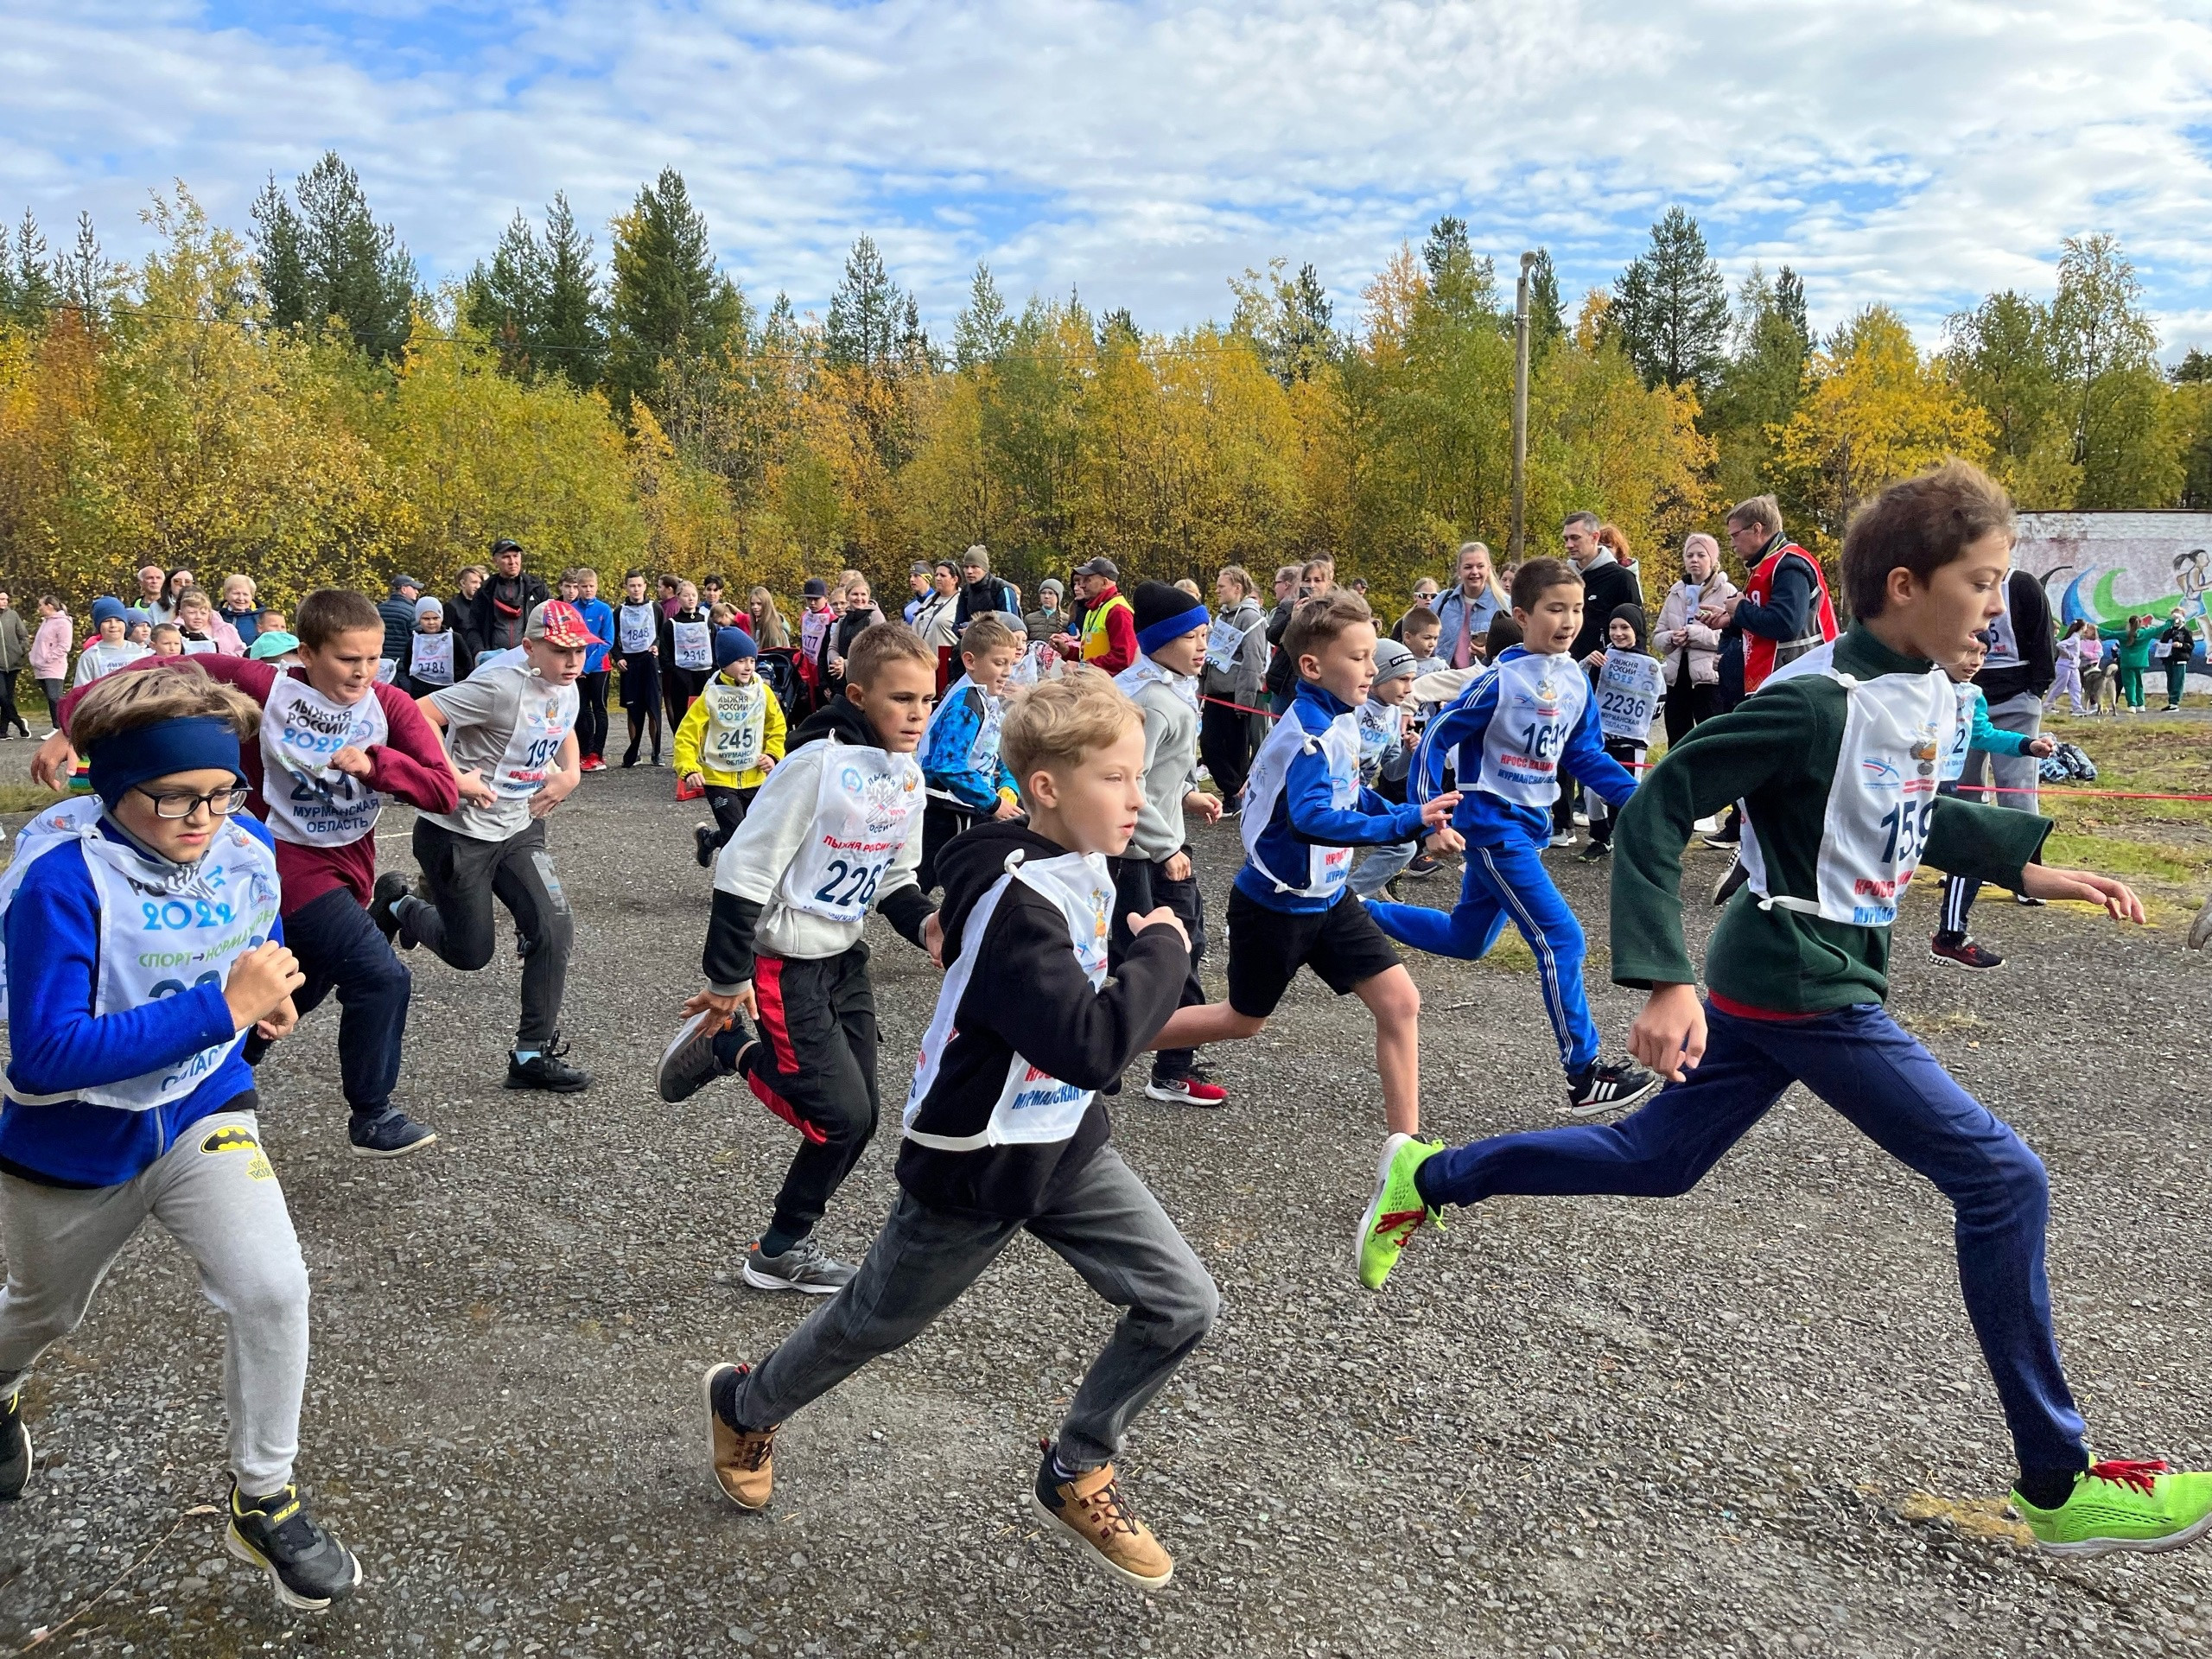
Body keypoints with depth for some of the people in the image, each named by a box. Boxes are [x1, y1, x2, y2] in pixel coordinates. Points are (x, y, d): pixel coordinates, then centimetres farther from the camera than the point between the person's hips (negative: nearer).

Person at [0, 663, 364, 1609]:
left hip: (201, 1115, 2)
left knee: (273, 1290, -18)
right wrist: (221, 1008, -40)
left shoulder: (249, 849, -11)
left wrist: (267, 995, -9)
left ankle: (261, 1502, 5)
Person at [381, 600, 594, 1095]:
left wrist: (568, 774, 7)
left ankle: (532, 1055, 2)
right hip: (458, 833, -7)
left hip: (519, 830, 7)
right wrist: (456, 778, -28)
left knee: (555, 929, -9)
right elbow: (416, 718, -28)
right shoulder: (502, 685, -24)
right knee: (470, 954, 5)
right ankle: (399, 904, 37)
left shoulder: (567, 689, 2)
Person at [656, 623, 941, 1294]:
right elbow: (744, 870, -20)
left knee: (859, 1118, 9)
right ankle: (724, 1045, 15)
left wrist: (924, 922, -9)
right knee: (842, 1114, -7)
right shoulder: (819, 763, -22)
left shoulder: (907, 777, 3)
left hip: (845, 958, 8)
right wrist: (728, 979, -17)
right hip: (785, 964, -8)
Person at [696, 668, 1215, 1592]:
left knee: (1183, 1307, -1)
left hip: (1064, 1144, 7)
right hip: (975, 1167, -7)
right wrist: (1162, 950, -25)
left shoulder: (1081, 866, -2)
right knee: (875, 1323, 16)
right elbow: (1092, 1048, -38)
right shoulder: (1013, 901, -30)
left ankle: (1074, 1479, 20)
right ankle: (746, 1407, 47)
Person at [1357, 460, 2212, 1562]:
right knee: (2003, 1180, -5)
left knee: (1656, 1160, 18)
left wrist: (2028, 867, 16)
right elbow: (1656, 810, -23)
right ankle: (2058, 1485, 8)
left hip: (1771, 979, 9)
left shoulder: (1930, 693, 6)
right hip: (1807, 988, -9)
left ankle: (1428, 1180, 30)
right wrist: (1665, 983, -29)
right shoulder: (1813, 701, -22)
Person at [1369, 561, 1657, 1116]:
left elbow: (1584, 757, 11)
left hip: (1530, 825, 8)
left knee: (1467, 940, 20)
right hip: (1492, 824, -8)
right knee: (1560, 938, -12)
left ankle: (1357, 912, 36)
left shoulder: (1577, 682, 3)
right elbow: (1437, 737, -13)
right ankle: (1585, 1078, -4)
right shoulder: (1501, 679, -17)